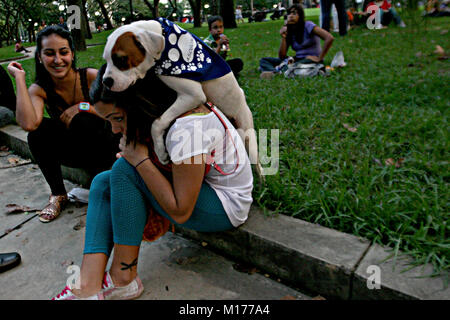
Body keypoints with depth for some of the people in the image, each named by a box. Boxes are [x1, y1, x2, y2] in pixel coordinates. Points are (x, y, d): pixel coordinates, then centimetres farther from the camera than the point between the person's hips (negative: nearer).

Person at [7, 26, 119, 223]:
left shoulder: (91, 77, -16)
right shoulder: (39, 90, -11)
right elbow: (29, 124, -33)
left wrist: (83, 107, -25)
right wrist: (19, 77, -24)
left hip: (102, 149, -2)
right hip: (71, 152, 3)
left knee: (81, 121, -30)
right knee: (38, 131, -23)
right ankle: (58, 194, -4)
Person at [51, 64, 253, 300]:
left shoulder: (187, 128, -29)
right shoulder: (161, 114, -3)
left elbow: (181, 212, -25)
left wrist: (140, 159, -23)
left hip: (227, 207, -9)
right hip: (189, 190, 9)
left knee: (125, 170, -24)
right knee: (103, 183, 0)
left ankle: (123, 279, -11)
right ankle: (89, 286, -10)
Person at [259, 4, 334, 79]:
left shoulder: (308, 26, -8)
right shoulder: (288, 31, 8)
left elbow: (329, 38, -19)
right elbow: (282, 57, 0)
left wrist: (319, 58, -17)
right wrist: (283, 37, -9)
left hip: (312, 60, -5)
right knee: (264, 60, -10)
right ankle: (272, 73, -42)